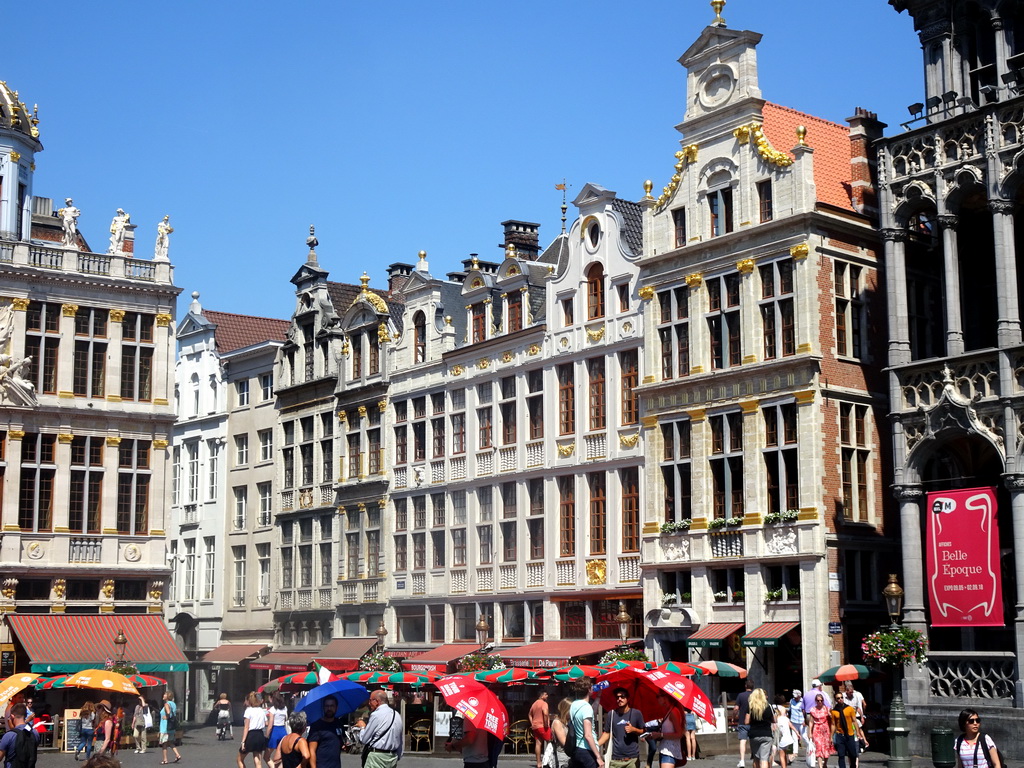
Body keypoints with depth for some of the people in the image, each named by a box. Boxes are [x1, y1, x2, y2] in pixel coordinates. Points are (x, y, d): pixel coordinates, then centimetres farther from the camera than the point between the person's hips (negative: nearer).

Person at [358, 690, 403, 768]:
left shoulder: (376, 715, -11)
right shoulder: (397, 715, 12)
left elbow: (363, 740, -7)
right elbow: (401, 740, 16)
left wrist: (362, 727, 12)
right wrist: (397, 757, 22)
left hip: (377, 757, -8)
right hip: (393, 758, 8)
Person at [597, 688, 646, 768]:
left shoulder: (636, 713, 1)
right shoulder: (611, 714, 4)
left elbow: (643, 732, 9)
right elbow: (606, 733, 10)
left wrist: (633, 729, -10)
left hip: (633, 759, -1)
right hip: (615, 759, 1)